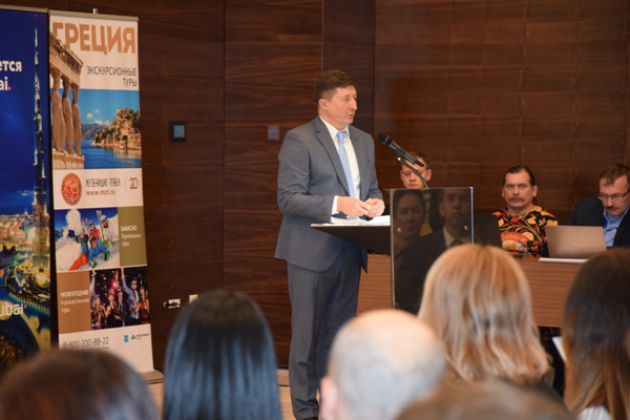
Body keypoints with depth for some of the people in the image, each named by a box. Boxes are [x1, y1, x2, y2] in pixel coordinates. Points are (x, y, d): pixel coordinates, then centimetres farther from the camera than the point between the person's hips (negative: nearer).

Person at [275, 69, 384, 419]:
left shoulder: (364, 141, 15)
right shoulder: (299, 140, -7)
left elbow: (371, 188, 22)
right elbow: (288, 198, -14)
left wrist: (375, 202, -2)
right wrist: (337, 204, -23)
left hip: (349, 250, 6)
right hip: (312, 252, -6)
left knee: (340, 333, 11)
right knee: (308, 334, -1)